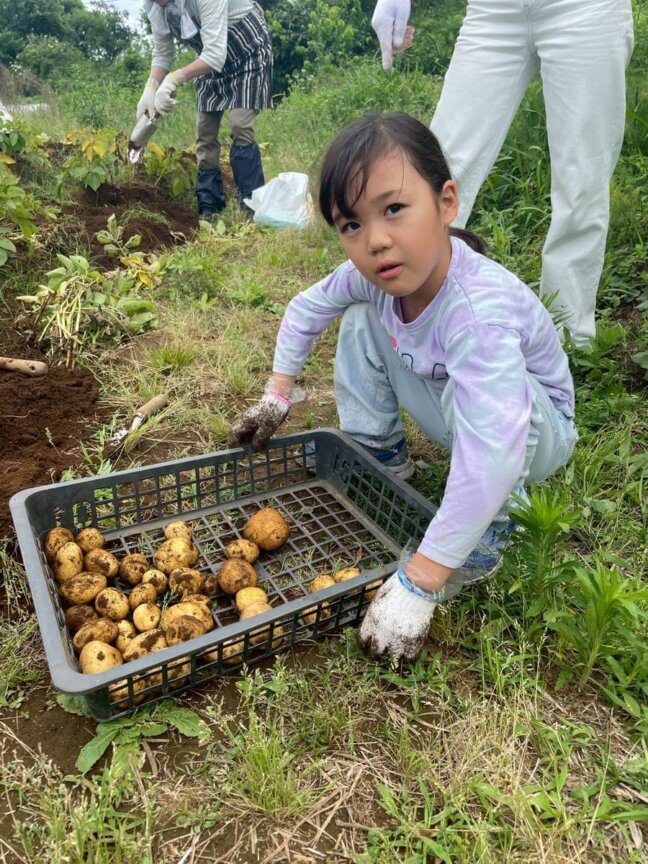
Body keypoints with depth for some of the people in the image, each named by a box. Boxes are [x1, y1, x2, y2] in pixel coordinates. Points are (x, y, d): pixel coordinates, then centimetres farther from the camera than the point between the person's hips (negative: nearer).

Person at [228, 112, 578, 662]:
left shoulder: (478, 309, -41)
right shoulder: (373, 272, -21)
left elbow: (490, 460, -50)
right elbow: (306, 309, -1)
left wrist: (417, 584, -45)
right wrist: (277, 398, -2)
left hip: (539, 428, -5)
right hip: (446, 408, 6)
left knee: (490, 391, -39)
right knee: (361, 319, -3)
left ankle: (487, 539, -14)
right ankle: (380, 460, 9)